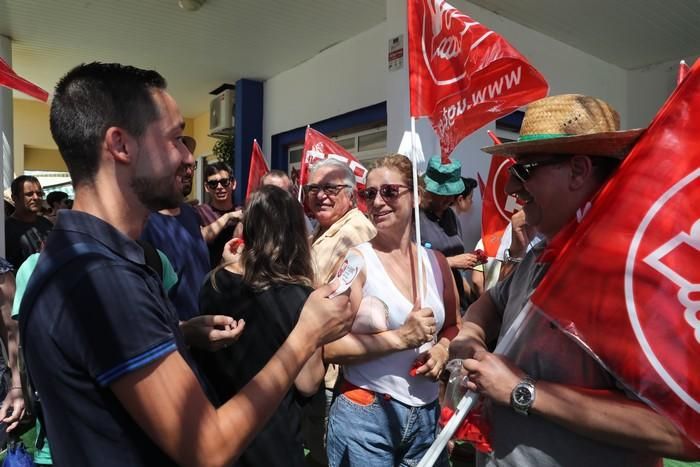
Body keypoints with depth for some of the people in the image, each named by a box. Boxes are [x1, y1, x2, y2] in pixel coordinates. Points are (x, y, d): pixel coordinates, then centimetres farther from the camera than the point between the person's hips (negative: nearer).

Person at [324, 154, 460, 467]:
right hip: (364, 415, -4)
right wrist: (400, 337, -23)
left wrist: (442, 349, -5)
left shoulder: (435, 262, 1)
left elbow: (453, 326, 15)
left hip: (427, 415, 5)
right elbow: (329, 348, -17)